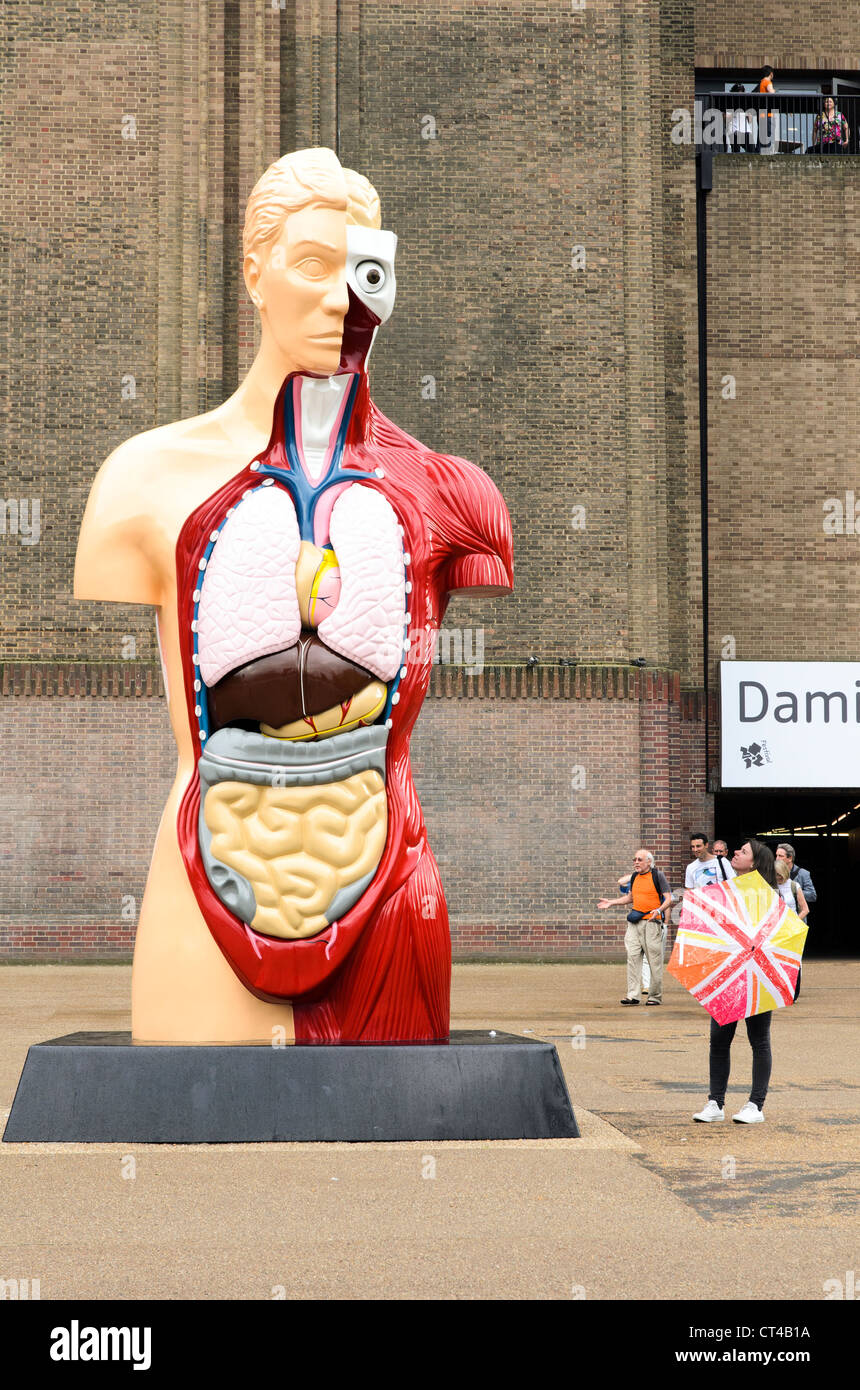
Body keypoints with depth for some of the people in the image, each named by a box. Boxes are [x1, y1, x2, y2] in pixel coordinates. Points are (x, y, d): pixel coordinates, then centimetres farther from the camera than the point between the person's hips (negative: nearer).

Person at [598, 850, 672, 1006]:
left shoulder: (658, 875, -2)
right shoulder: (635, 877, 16)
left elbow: (668, 898, -5)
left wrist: (658, 911, -23)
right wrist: (611, 902, 21)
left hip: (652, 922, -6)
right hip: (634, 922, 6)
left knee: (654, 960, -2)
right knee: (632, 957, -3)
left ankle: (655, 996, 7)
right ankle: (632, 995, -3)